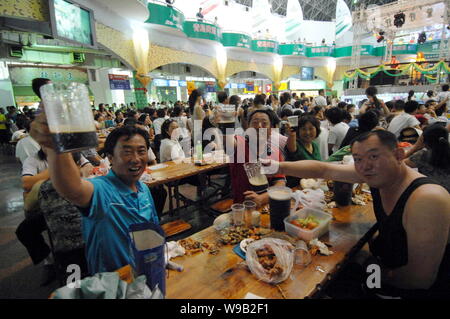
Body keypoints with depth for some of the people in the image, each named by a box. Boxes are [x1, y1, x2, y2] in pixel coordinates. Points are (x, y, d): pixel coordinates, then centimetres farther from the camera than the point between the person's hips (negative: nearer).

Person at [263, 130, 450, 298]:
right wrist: (279, 167, -17)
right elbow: (323, 170, -9)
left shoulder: (427, 199, -34)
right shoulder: (379, 173, -14)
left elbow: (421, 277, -31)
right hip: (385, 260, 5)